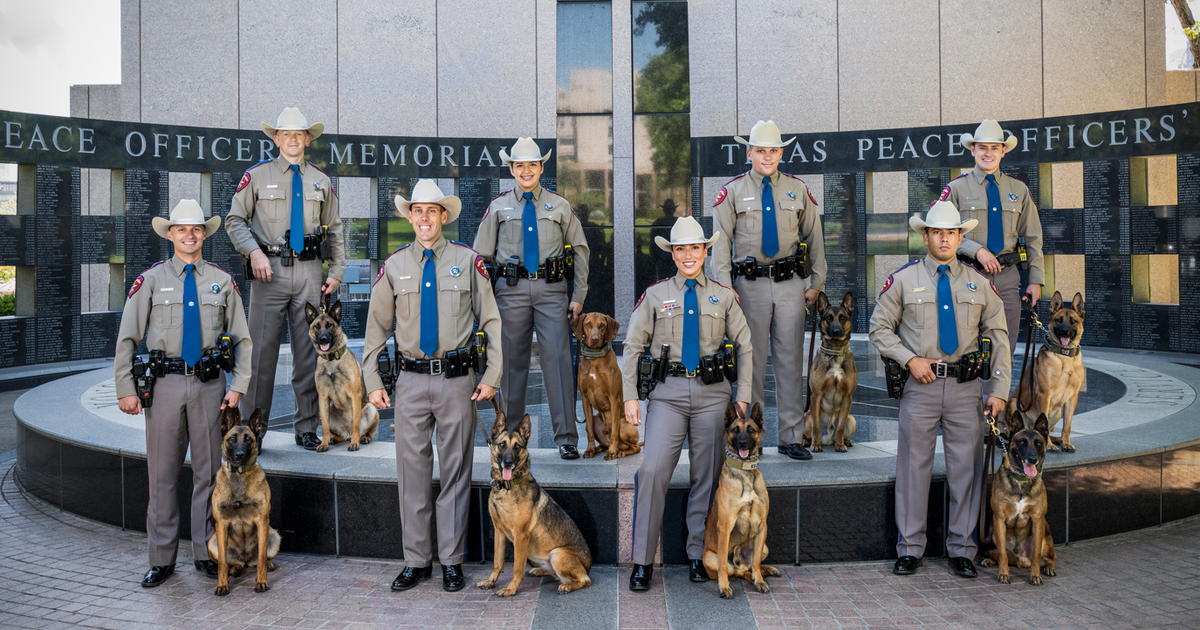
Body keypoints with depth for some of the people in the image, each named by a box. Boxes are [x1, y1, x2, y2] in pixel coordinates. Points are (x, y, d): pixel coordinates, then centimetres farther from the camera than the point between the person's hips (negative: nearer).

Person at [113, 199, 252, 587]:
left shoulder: (222, 281, 8)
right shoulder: (151, 280, 4)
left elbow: (241, 338, 10)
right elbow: (127, 338, 3)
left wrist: (238, 386, 1)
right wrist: (126, 389, -3)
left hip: (209, 384, 1)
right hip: (164, 384, -1)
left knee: (208, 471, 6)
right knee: (162, 472, 4)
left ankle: (206, 552, 17)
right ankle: (162, 559, 14)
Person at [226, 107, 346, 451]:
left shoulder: (321, 181, 14)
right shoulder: (257, 176, 5)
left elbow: (333, 231, 19)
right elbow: (235, 221, 4)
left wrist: (337, 272, 11)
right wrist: (254, 251, -12)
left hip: (309, 271, 3)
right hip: (269, 269, -2)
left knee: (308, 351, 4)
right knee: (262, 348, -3)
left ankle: (306, 428, 13)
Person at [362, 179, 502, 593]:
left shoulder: (468, 260, 3)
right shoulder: (394, 265, 7)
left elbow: (492, 321, 4)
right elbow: (376, 327, 11)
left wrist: (492, 378, -2)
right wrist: (373, 382, 5)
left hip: (457, 378, -1)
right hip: (411, 378, 2)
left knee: (456, 470, 5)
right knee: (412, 469, 5)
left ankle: (451, 562, 17)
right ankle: (416, 561, 18)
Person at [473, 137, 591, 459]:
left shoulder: (559, 206, 9)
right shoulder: (498, 207, 9)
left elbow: (580, 250, 11)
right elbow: (481, 254, 11)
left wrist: (579, 296, 4)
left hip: (551, 288, -1)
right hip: (511, 288, 1)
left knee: (557, 358, -8)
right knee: (512, 360, 6)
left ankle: (566, 438, -4)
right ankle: (511, 434, 19)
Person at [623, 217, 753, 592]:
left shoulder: (723, 295, 10)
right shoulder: (655, 295, 7)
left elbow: (744, 347, 12)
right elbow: (633, 346, 7)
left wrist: (743, 396, 5)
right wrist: (630, 396, -1)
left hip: (712, 392, 2)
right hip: (668, 391, -1)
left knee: (707, 476, 6)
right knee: (652, 471, -13)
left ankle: (699, 556, 21)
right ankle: (642, 561, -3)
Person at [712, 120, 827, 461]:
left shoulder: (797, 189, 10)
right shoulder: (733, 191, 4)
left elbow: (815, 237, 13)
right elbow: (721, 240, 0)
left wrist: (817, 283, 7)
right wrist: (724, 286, -10)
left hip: (790, 282, 2)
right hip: (750, 283, -2)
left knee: (790, 359, 4)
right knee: (752, 360, 3)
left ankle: (791, 437, 12)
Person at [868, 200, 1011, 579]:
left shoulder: (979, 283, 9)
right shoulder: (903, 279, 3)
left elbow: (998, 337, 10)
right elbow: (879, 328, 4)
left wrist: (999, 390, 2)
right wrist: (910, 359, -10)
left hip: (965, 387, 2)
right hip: (920, 384, -2)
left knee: (966, 467, 5)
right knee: (914, 466, 2)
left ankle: (961, 549, 18)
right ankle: (910, 548, 13)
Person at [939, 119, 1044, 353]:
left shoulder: (1018, 189, 13)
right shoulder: (957, 188, 3)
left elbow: (1033, 238, 15)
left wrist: (1036, 280, 8)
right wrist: (977, 250, -15)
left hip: (1007, 275, 3)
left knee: (1006, 346, 3)